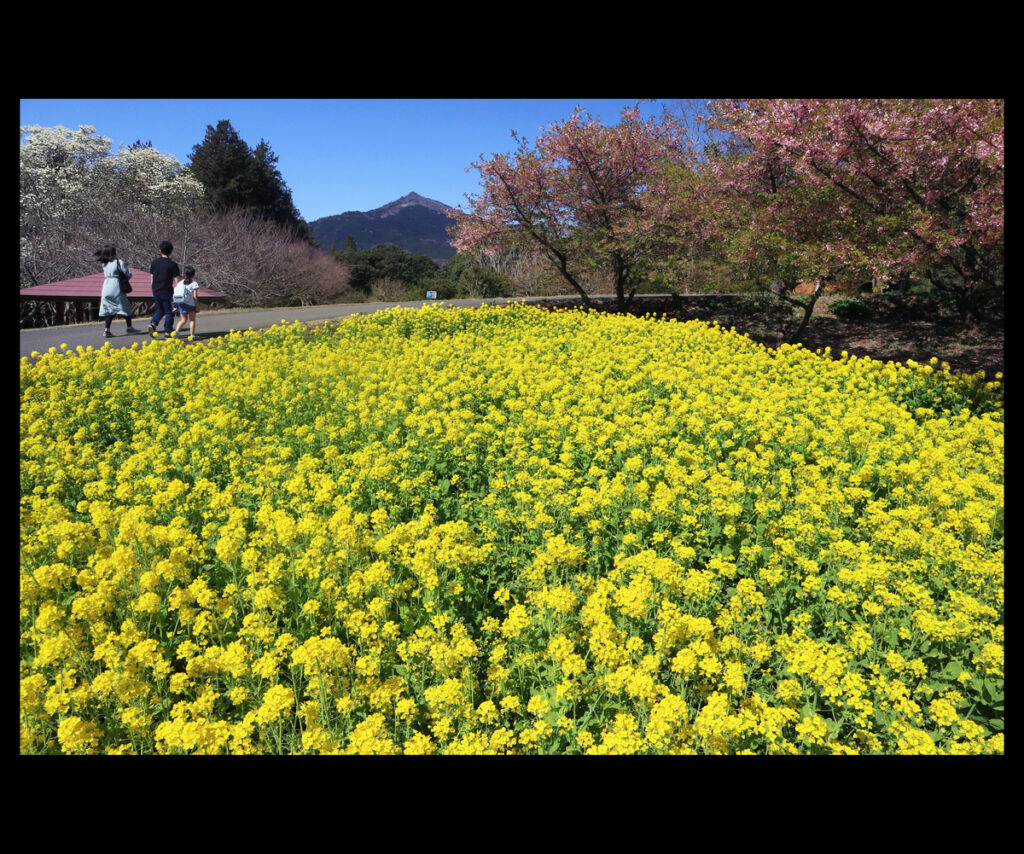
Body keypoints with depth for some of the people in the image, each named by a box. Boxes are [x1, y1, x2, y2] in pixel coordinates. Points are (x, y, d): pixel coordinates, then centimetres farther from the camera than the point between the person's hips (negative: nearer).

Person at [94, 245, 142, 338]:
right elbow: (128, 275, -8)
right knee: (125, 307, 8)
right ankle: (129, 328, 14)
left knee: (109, 309, 9)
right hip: (116, 288, -5)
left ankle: (106, 330, 1)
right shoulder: (119, 262, -9)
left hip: (106, 287, 5)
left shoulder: (105, 264, 8)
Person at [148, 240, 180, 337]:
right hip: (167, 291, -4)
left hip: (156, 291, 5)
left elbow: (151, 278, 10)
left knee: (160, 310, 19)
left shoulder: (155, 262, 4)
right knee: (168, 312, 7)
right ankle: (167, 331, 7)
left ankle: (153, 323, -5)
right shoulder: (173, 264, -10)